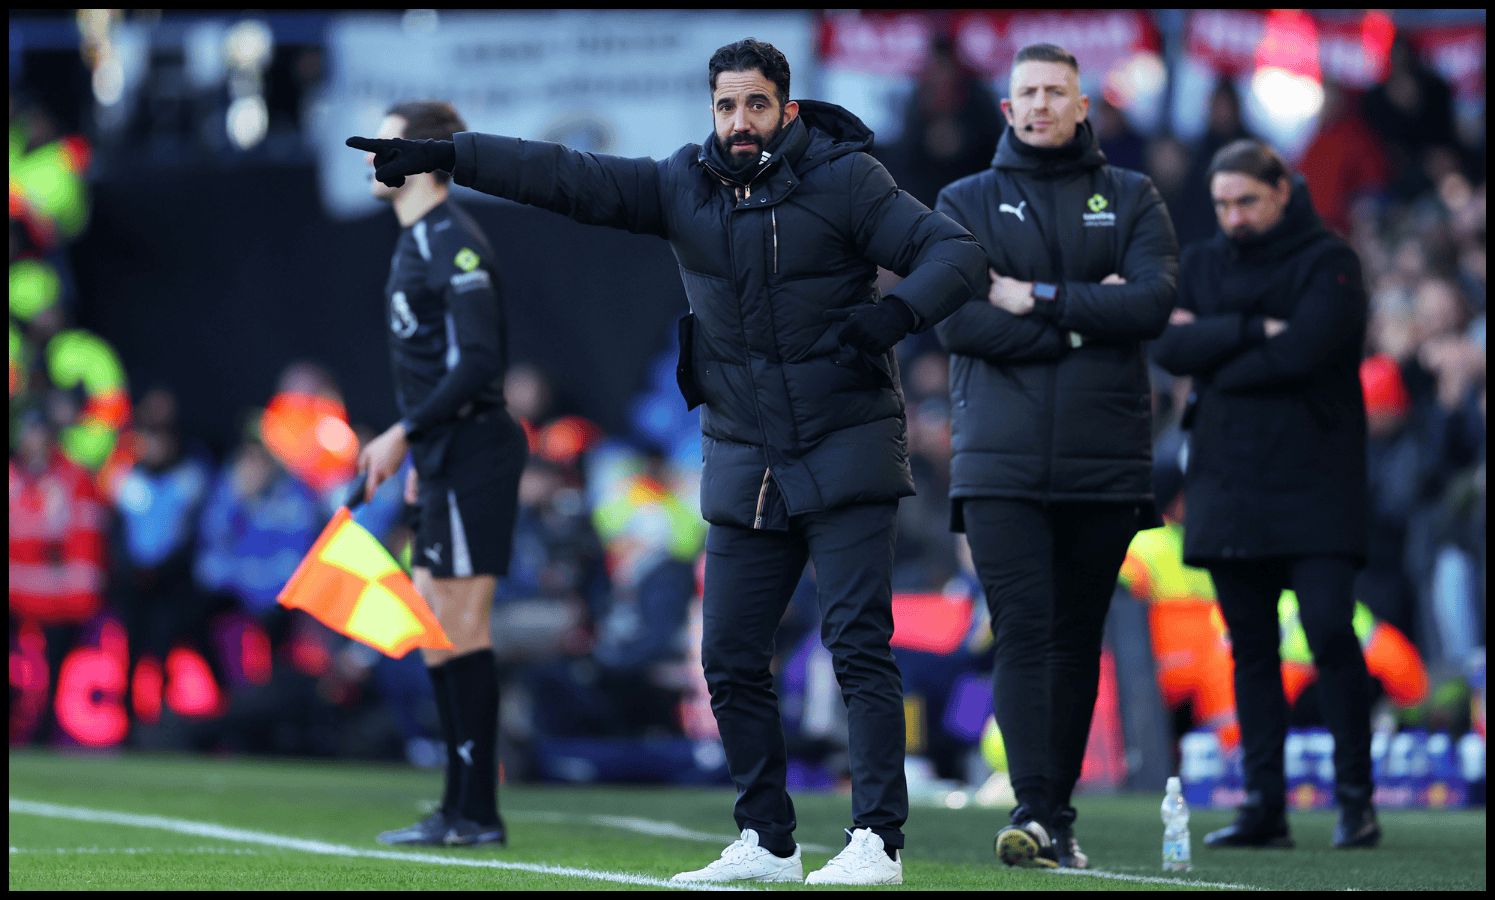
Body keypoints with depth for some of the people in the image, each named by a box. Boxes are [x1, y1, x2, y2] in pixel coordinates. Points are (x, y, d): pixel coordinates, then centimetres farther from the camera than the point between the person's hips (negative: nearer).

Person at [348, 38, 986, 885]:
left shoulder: (843, 179, -9)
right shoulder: (683, 186, 4)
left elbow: (956, 252, -13)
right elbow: (568, 176, 1)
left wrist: (898, 311, -32)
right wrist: (448, 156, -6)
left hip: (846, 455, -5)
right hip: (743, 464, 5)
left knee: (859, 642, -12)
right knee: (731, 657, 4)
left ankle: (878, 841, -11)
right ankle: (768, 844, 13)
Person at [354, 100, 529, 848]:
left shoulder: (451, 241, -14)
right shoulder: (417, 241, 18)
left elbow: (479, 359, -21)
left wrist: (404, 434, -21)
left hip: (471, 452, -10)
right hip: (446, 461, 10)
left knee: (461, 627, -9)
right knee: (431, 626, 11)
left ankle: (478, 813, -6)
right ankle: (459, 809, 16)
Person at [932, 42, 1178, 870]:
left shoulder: (1130, 200, 11)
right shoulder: (966, 203, 9)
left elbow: (1152, 303, -6)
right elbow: (957, 320, -6)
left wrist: (1038, 299, -10)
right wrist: (1085, 318, -9)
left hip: (1105, 460, 1)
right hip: (1001, 462, -1)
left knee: (1077, 640, 6)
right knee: (1022, 632, -13)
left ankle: (1058, 816, 12)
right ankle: (1032, 811, -21)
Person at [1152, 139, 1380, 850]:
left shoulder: (1328, 263, -1)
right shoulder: (1201, 265, 14)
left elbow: (1302, 351, -16)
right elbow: (1169, 347, -2)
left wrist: (1211, 353, -5)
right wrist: (1252, 331, -12)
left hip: (1313, 482, -5)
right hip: (1227, 485, 5)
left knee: (1329, 631, -13)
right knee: (1250, 646, 4)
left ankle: (1355, 798, -5)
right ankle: (1263, 806, 7)